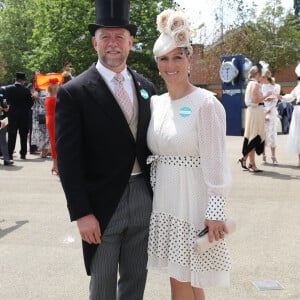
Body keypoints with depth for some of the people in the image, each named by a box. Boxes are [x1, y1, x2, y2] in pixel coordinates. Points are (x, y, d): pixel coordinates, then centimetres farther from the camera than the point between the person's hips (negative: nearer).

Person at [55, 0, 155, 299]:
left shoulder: (146, 87, 8)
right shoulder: (73, 92, -9)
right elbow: (68, 160, -11)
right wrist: (82, 214, -14)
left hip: (144, 198, 5)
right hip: (103, 204, -4)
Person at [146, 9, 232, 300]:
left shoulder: (206, 104, -12)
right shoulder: (156, 103, 7)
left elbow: (215, 162, -15)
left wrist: (215, 211, -17)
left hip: (193, 201, -6)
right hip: (164, 200, 6)